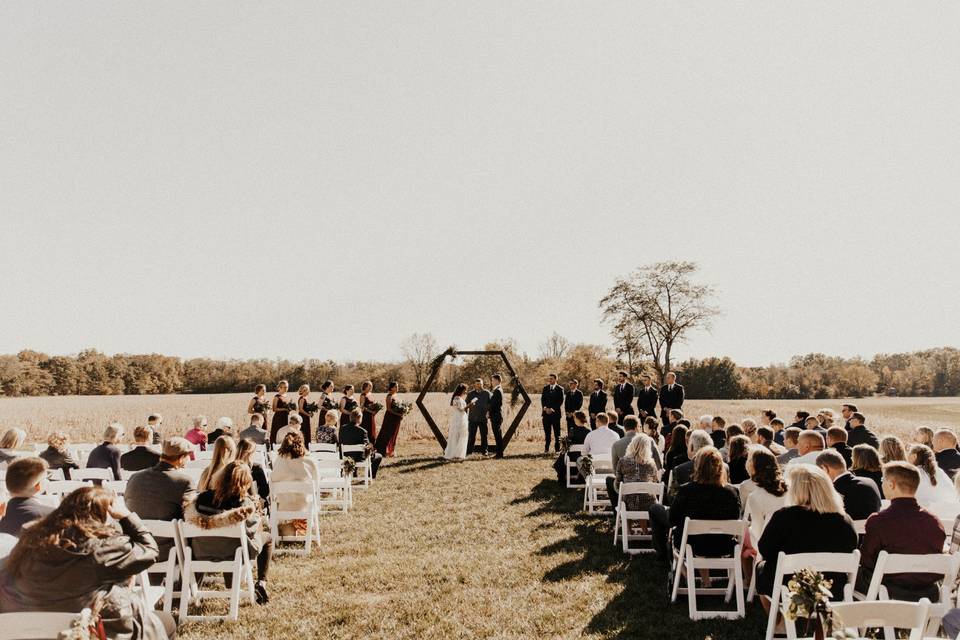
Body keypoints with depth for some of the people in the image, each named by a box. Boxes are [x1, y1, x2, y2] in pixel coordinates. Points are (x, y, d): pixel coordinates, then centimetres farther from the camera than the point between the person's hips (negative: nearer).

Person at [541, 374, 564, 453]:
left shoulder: (559, 389, 1)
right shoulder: (545, 388, 13)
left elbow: (560, 401, -5)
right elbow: (542, 399, 9)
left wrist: (552, 409, -12)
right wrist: (545, 408, -7)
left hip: (555, 413, -3)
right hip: (546, 413, 3)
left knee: (556, 432, 0)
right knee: (547, 431, 3)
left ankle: (557, 448, 4)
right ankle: (546, 449, 6)